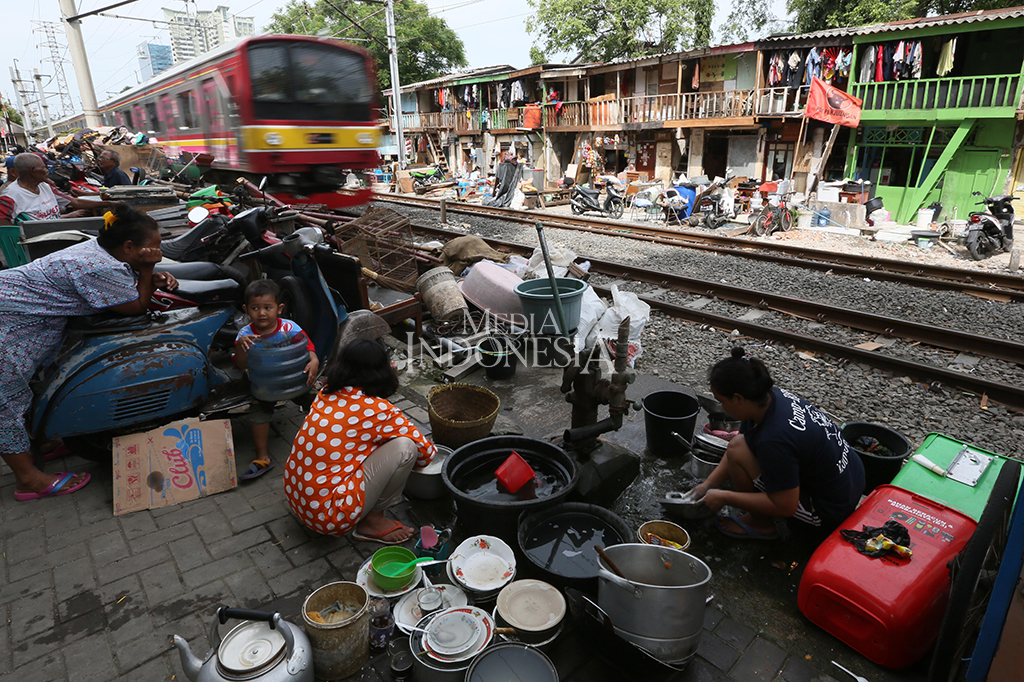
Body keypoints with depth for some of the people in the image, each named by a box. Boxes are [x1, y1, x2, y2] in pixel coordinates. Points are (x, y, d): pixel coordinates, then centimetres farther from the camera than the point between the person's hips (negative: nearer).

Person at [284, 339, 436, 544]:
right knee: (405, 445, -12)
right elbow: (425, 452, -4)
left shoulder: (327, 394, 2)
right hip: (330, 516, -8)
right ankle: (373, 522, 4)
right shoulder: (378, 410, -16)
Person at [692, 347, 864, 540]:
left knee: (738, 450, -20)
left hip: (829, 512, -9)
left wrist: (724, 497, -17)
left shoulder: (773, 439, -33)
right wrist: (708, 485, 4)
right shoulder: (771, 396, -7)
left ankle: (761, 524, 2)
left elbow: (785, 507, -25)